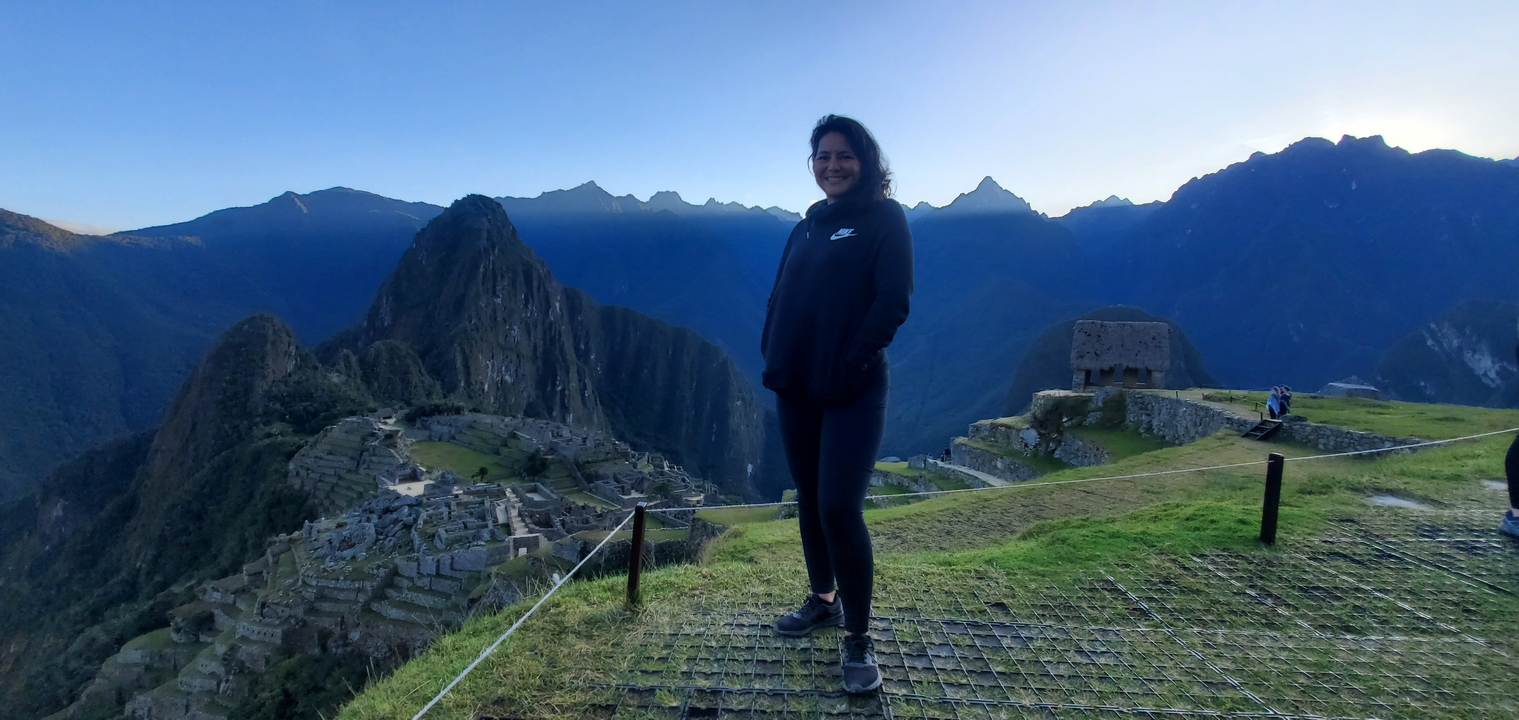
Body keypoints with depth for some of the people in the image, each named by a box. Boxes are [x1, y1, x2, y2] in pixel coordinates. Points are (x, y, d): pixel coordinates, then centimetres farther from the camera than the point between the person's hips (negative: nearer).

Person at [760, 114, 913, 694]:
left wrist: (849, 366, -18)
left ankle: (859, 639, 4)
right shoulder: (807, 227, 15)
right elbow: (780, 299, 15)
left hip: (853, 392, -6)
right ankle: (824, 601, 33)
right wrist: (774, 360, 1)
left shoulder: (884, 219, -2)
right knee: (809, 500, 13)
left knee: (839, 506, -12)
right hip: (796, 390, 6)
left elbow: (893, 303, -12)